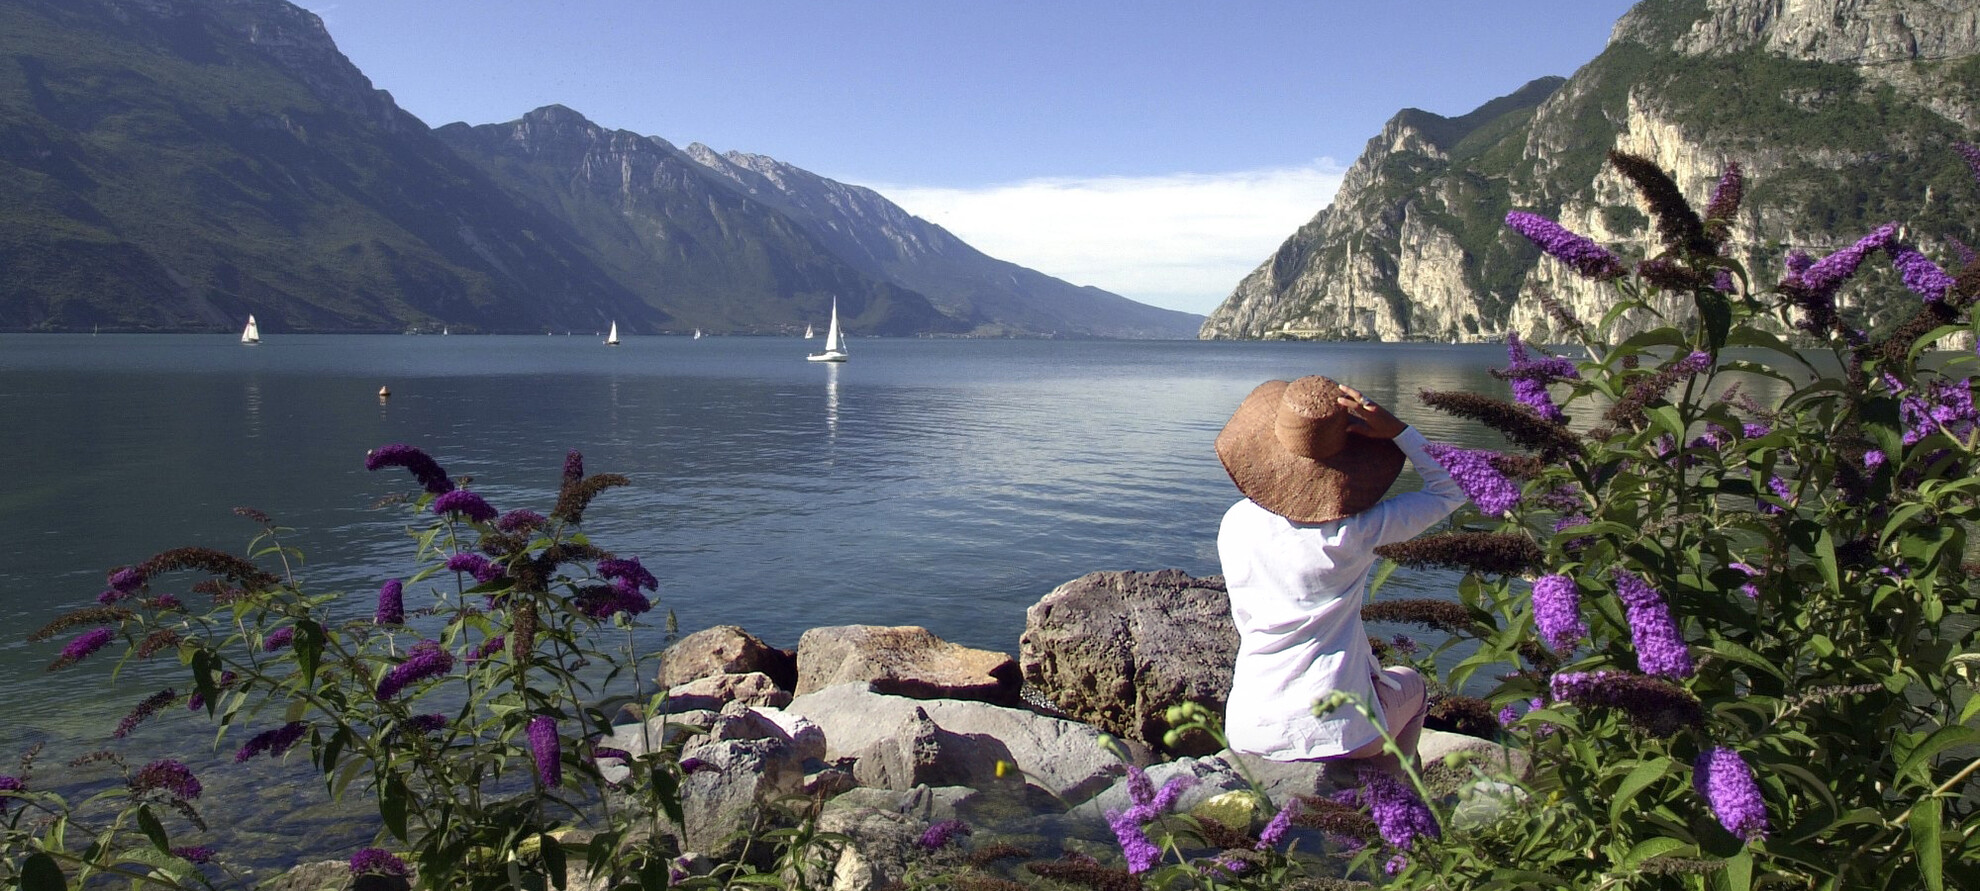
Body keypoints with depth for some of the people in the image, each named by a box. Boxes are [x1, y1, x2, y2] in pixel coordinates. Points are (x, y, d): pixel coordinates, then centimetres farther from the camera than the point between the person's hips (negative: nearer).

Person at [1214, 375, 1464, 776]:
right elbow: (1451, 489, -2)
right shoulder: (1354, 529, -16)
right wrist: (1395, 430, -10)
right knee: (1409, 683, 32)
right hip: (1335, 729, -4)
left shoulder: (1235, 523, -5)